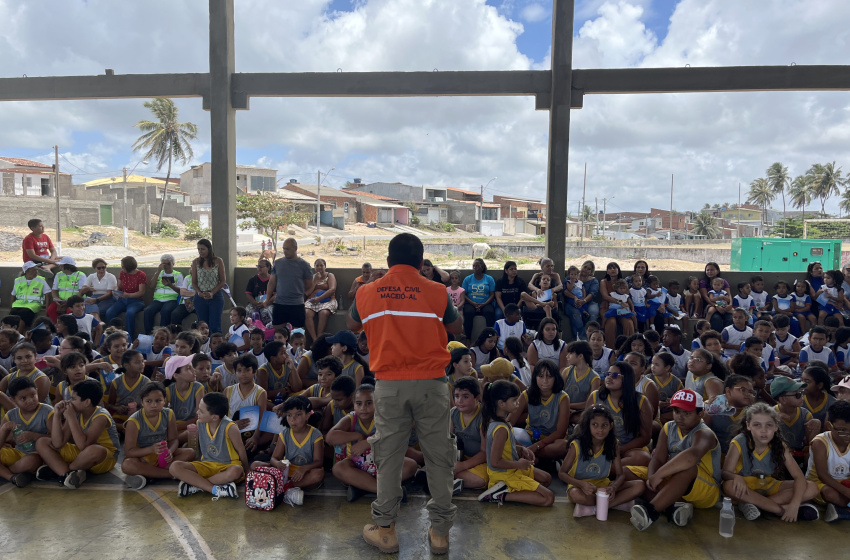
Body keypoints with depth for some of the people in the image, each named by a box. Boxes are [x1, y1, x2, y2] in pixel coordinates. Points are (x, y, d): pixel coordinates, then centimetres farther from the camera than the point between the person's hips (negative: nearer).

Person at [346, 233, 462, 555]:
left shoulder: (367, 293, 0)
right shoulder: (436, 292, -4)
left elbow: (352, 325, 19)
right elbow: (457, 328, 11)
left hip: (390, 385, 1)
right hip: (431, 383, -1)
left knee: (389, 456, 12)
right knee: (438, 456, 10)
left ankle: (385, 529, 20)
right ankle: (440, 532, 17)